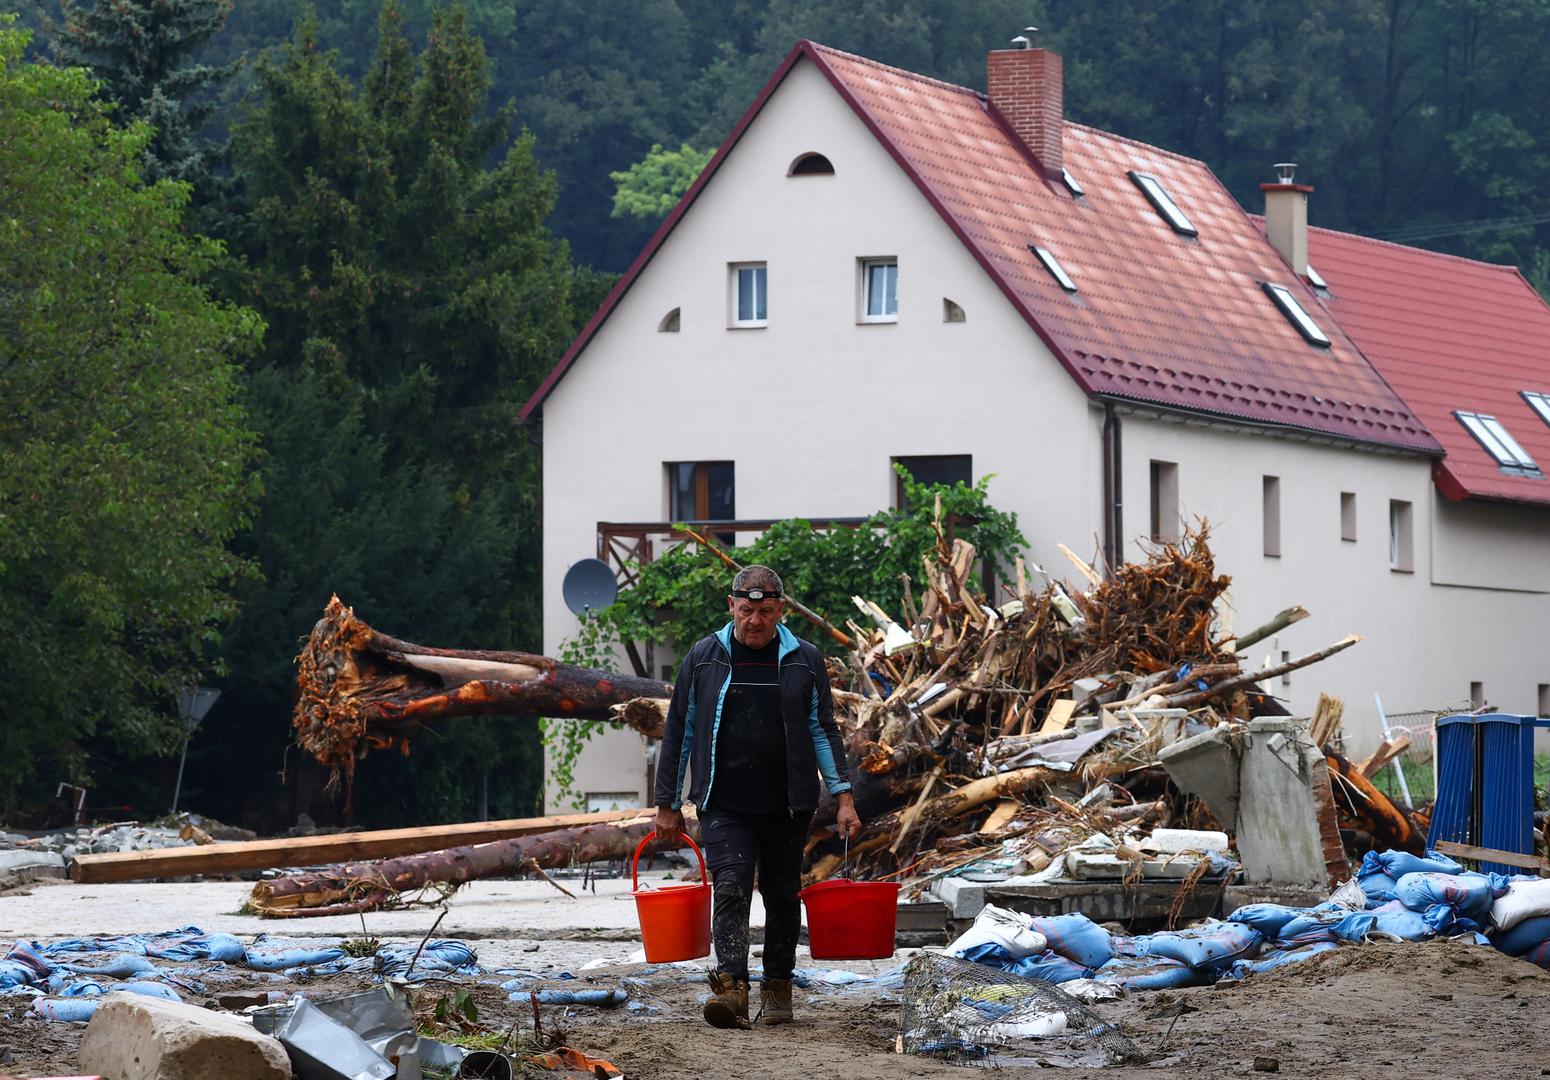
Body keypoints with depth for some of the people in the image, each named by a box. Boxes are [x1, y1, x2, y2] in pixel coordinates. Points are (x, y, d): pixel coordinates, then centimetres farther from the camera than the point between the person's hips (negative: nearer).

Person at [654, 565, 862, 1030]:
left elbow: (823, 731, 7)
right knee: (731, 886, -17)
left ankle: (778, 989, 24)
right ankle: (731, 988, -28)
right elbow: (678, 733, 9)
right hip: (724, 804, -1)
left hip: (787, 807, 1)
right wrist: (667, 804, 9)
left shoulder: (804, 660, 4)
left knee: (782, 895, 9)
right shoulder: (704, 658, 4)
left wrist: (843, 796, -2)